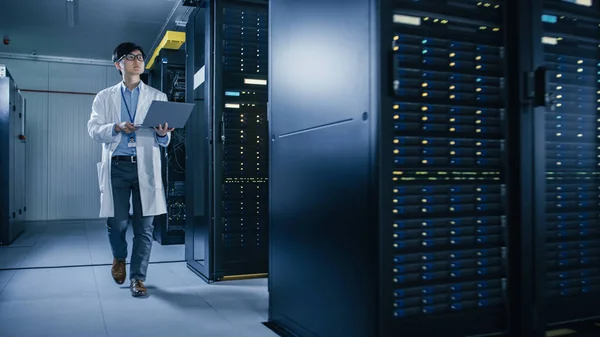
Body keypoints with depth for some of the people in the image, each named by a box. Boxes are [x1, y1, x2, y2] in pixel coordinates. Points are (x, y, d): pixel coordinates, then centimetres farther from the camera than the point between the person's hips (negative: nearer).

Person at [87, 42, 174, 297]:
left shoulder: (158, 97, 13)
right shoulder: (104, 97, 14)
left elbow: (164, 141, 7)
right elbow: (94, 130, 4)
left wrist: (162, 134, -17)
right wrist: (116, 128, -15)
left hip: (146, 166, 0)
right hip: (117, 165, 0)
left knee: (145, 225, -2)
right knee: (117, 222, 0)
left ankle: (138, 277, 9)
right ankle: (119, 257, 31)